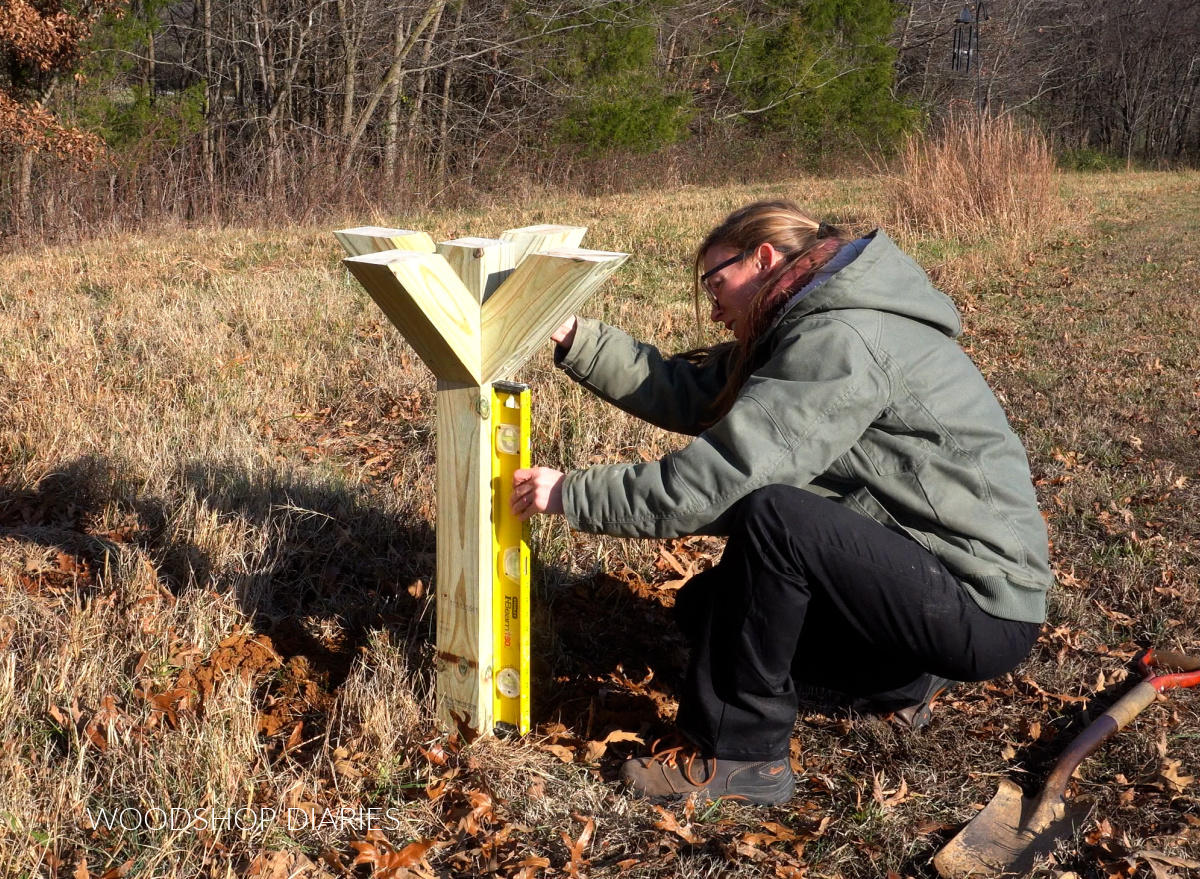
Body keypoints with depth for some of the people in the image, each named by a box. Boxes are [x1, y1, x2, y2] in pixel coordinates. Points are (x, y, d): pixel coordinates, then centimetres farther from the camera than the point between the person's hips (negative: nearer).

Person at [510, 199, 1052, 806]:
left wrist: (572, 494, -18)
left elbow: (720, 477, -27)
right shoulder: (805, 330, 10)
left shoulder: (843, 342, -21)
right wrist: (575, 340, 0)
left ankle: (740, 755, -15)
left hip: (986, 606, -10)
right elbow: (689, 394, 5)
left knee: (773, 516, -30)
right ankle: (900, 680, 16)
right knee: (708, 606, 10)